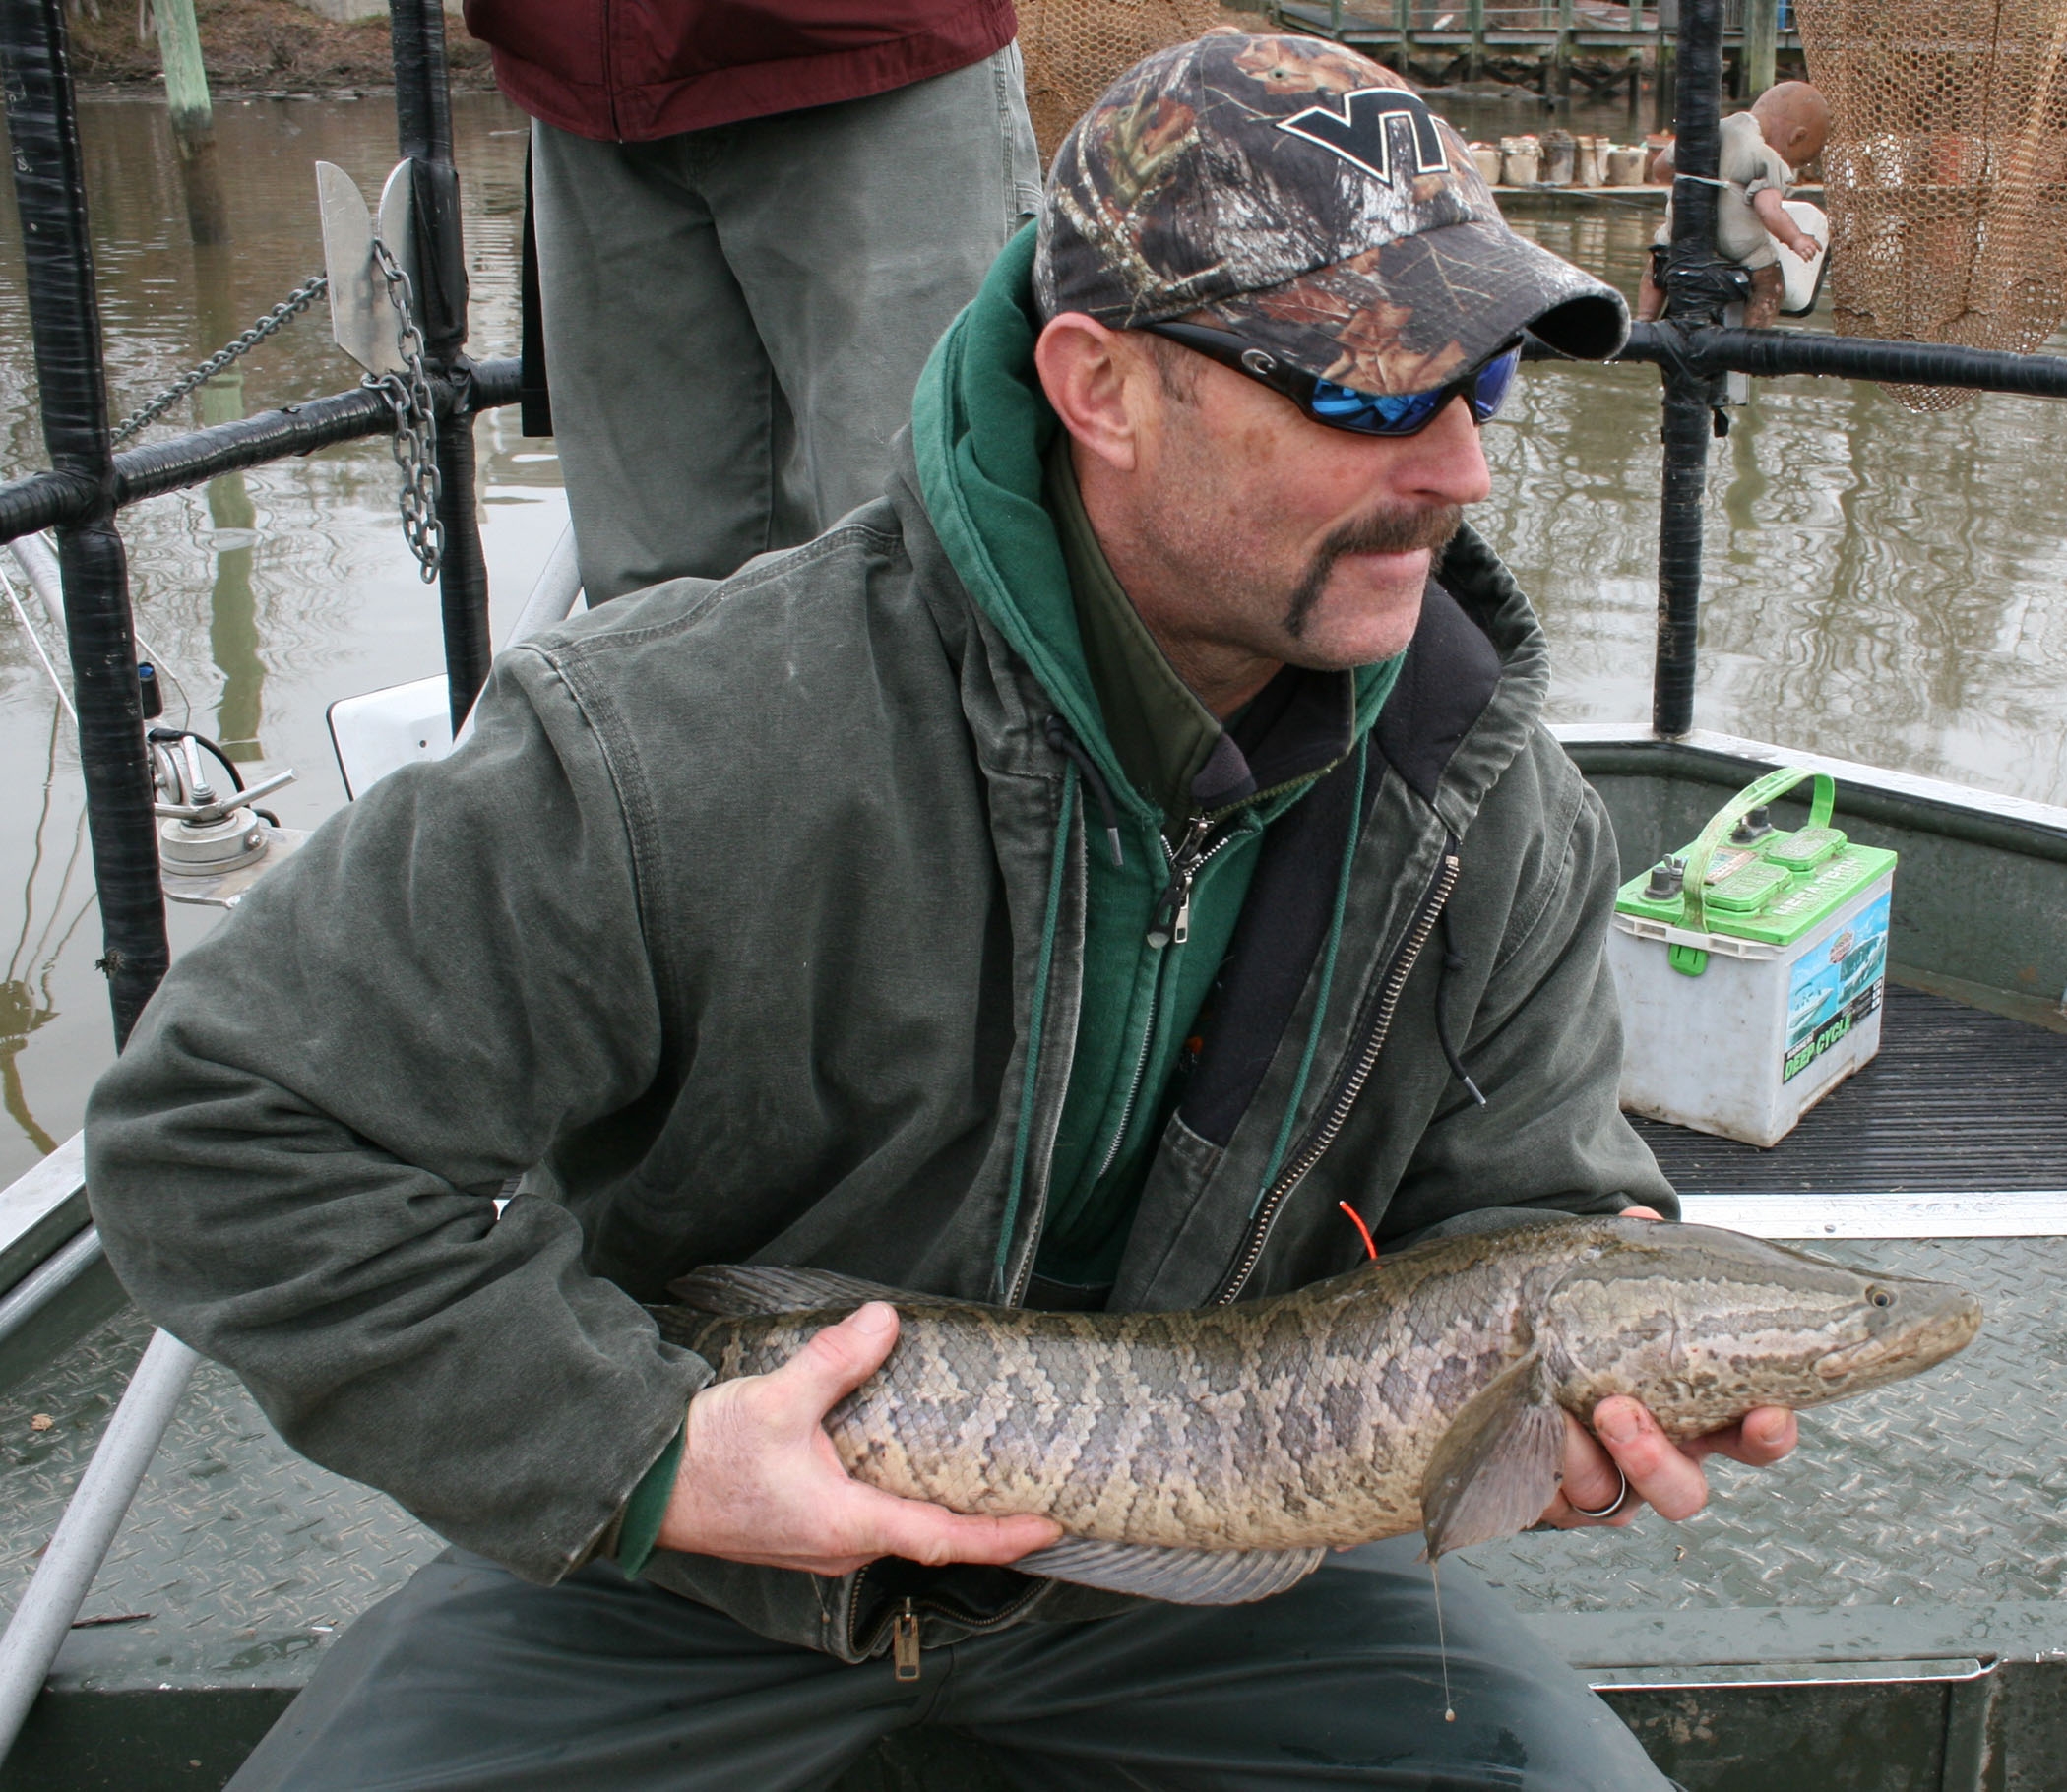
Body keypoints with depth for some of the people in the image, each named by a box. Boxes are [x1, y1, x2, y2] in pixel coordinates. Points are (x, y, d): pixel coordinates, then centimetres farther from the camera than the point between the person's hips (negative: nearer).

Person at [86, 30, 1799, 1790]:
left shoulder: (1500, 813, -13)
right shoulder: (674, 746, -30)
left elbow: (1511, 1198, 1)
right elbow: (225, 1132, -23)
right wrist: (638, 1456, -27)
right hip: (687, 1543, -2)